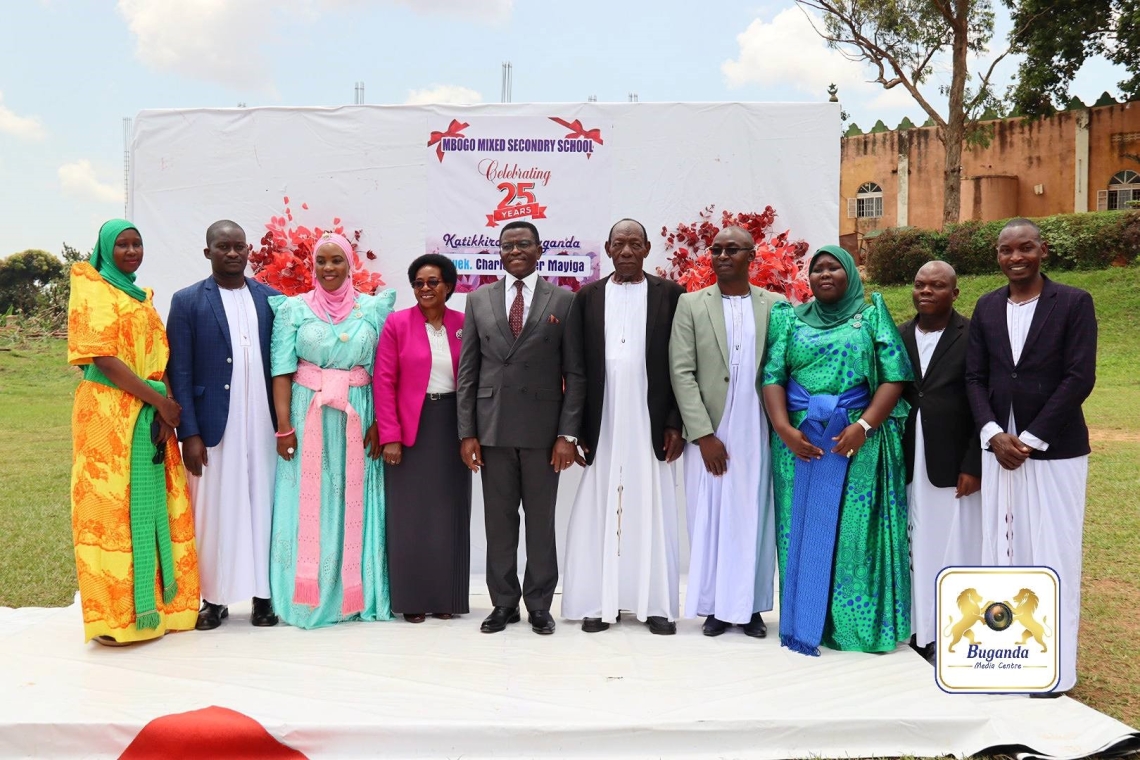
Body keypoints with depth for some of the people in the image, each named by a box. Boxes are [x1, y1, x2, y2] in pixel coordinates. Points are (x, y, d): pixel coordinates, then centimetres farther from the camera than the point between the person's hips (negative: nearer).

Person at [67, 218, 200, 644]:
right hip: (109, 413, -7)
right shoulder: (92, 291, -3)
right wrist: (159, 401, -14)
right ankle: (116, 613, 3)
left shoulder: (143, 298, 18)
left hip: (152, 416, 7)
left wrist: (165, 408, -5)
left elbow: (161, 357, 11)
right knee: (113, 506, -4)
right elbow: (104, 358, -13)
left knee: (155, 505, 7)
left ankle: (153, 602, 16)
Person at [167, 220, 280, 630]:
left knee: (263, 507, 7)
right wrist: (188, 433, -9)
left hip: (263, 425, 2)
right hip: (213, 427, -2)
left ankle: (263, 594, 17)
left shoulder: (271, 299, 9)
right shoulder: (187, 301, 2)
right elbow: (179, 372, -2)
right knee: (215, 511, 5)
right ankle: (214, 598, 17)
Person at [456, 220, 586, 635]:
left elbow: (575, 373, 0)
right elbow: (468, 371, 6)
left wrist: (568, 434, -7)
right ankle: (504, 604, 21)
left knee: (541, 520, 7)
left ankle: (539, 606, 19)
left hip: (542, 429, -2)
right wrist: (467, 432, 0)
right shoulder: (479, 299, 8)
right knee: (499, 520, 8)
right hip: (492, 428, 2)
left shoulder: (563, 301, 2)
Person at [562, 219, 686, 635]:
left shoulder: (669, 293, 5)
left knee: (652, 511, 4)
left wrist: (676, 423, -4)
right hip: (603, 424, 1)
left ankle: (656, 604, 12)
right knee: (600, 511, 4)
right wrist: (575, 427, -1)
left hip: (650, 423, -1)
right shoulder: (588, 296, 8)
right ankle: (600, 603, 13)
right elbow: (576, 365, 5)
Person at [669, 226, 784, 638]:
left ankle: (751, 606, 20)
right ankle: (714, 606, 18)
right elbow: (681, 372, -3)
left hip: (758, 435, 1)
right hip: (709, 435, -1)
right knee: (710, 521, 5)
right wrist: (704, 435, -10)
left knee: (755, 521, 7)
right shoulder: (691, 304, 3)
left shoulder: (775, 305, 6)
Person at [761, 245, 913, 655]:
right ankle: (804, 622, 14)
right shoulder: (790, 319, 10)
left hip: (859, 440, -1)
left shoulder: (872, 317, 6)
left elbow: (894, 377, -2)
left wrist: (864, 425, -15)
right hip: (800, 439, 2)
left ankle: (856, 623, 12)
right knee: (804, 529, 4)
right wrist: (784, 429, -13)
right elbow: (772, 376, 1)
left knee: (855, 530, 1)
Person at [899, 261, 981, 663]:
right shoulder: (897, 337, 8)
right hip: (909, 466, 4)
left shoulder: (972, 337, -4)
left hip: (954, 466, -4)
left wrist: (973, 466, -11)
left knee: (956, 550, 3)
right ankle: (923, 631, 20)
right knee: (918, 550, 9)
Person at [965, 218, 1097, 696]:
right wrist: (994, 435, -9)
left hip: (1054, 450, -4)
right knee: (1002, 551, 8)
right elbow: (975, 378, 6)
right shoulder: (986, 308, 9)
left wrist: (1030, 439, -14)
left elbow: (1080, 378, -10)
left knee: (1052, 556, 2)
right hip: (999, 446, 4)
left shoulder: (1074, 302, -3)